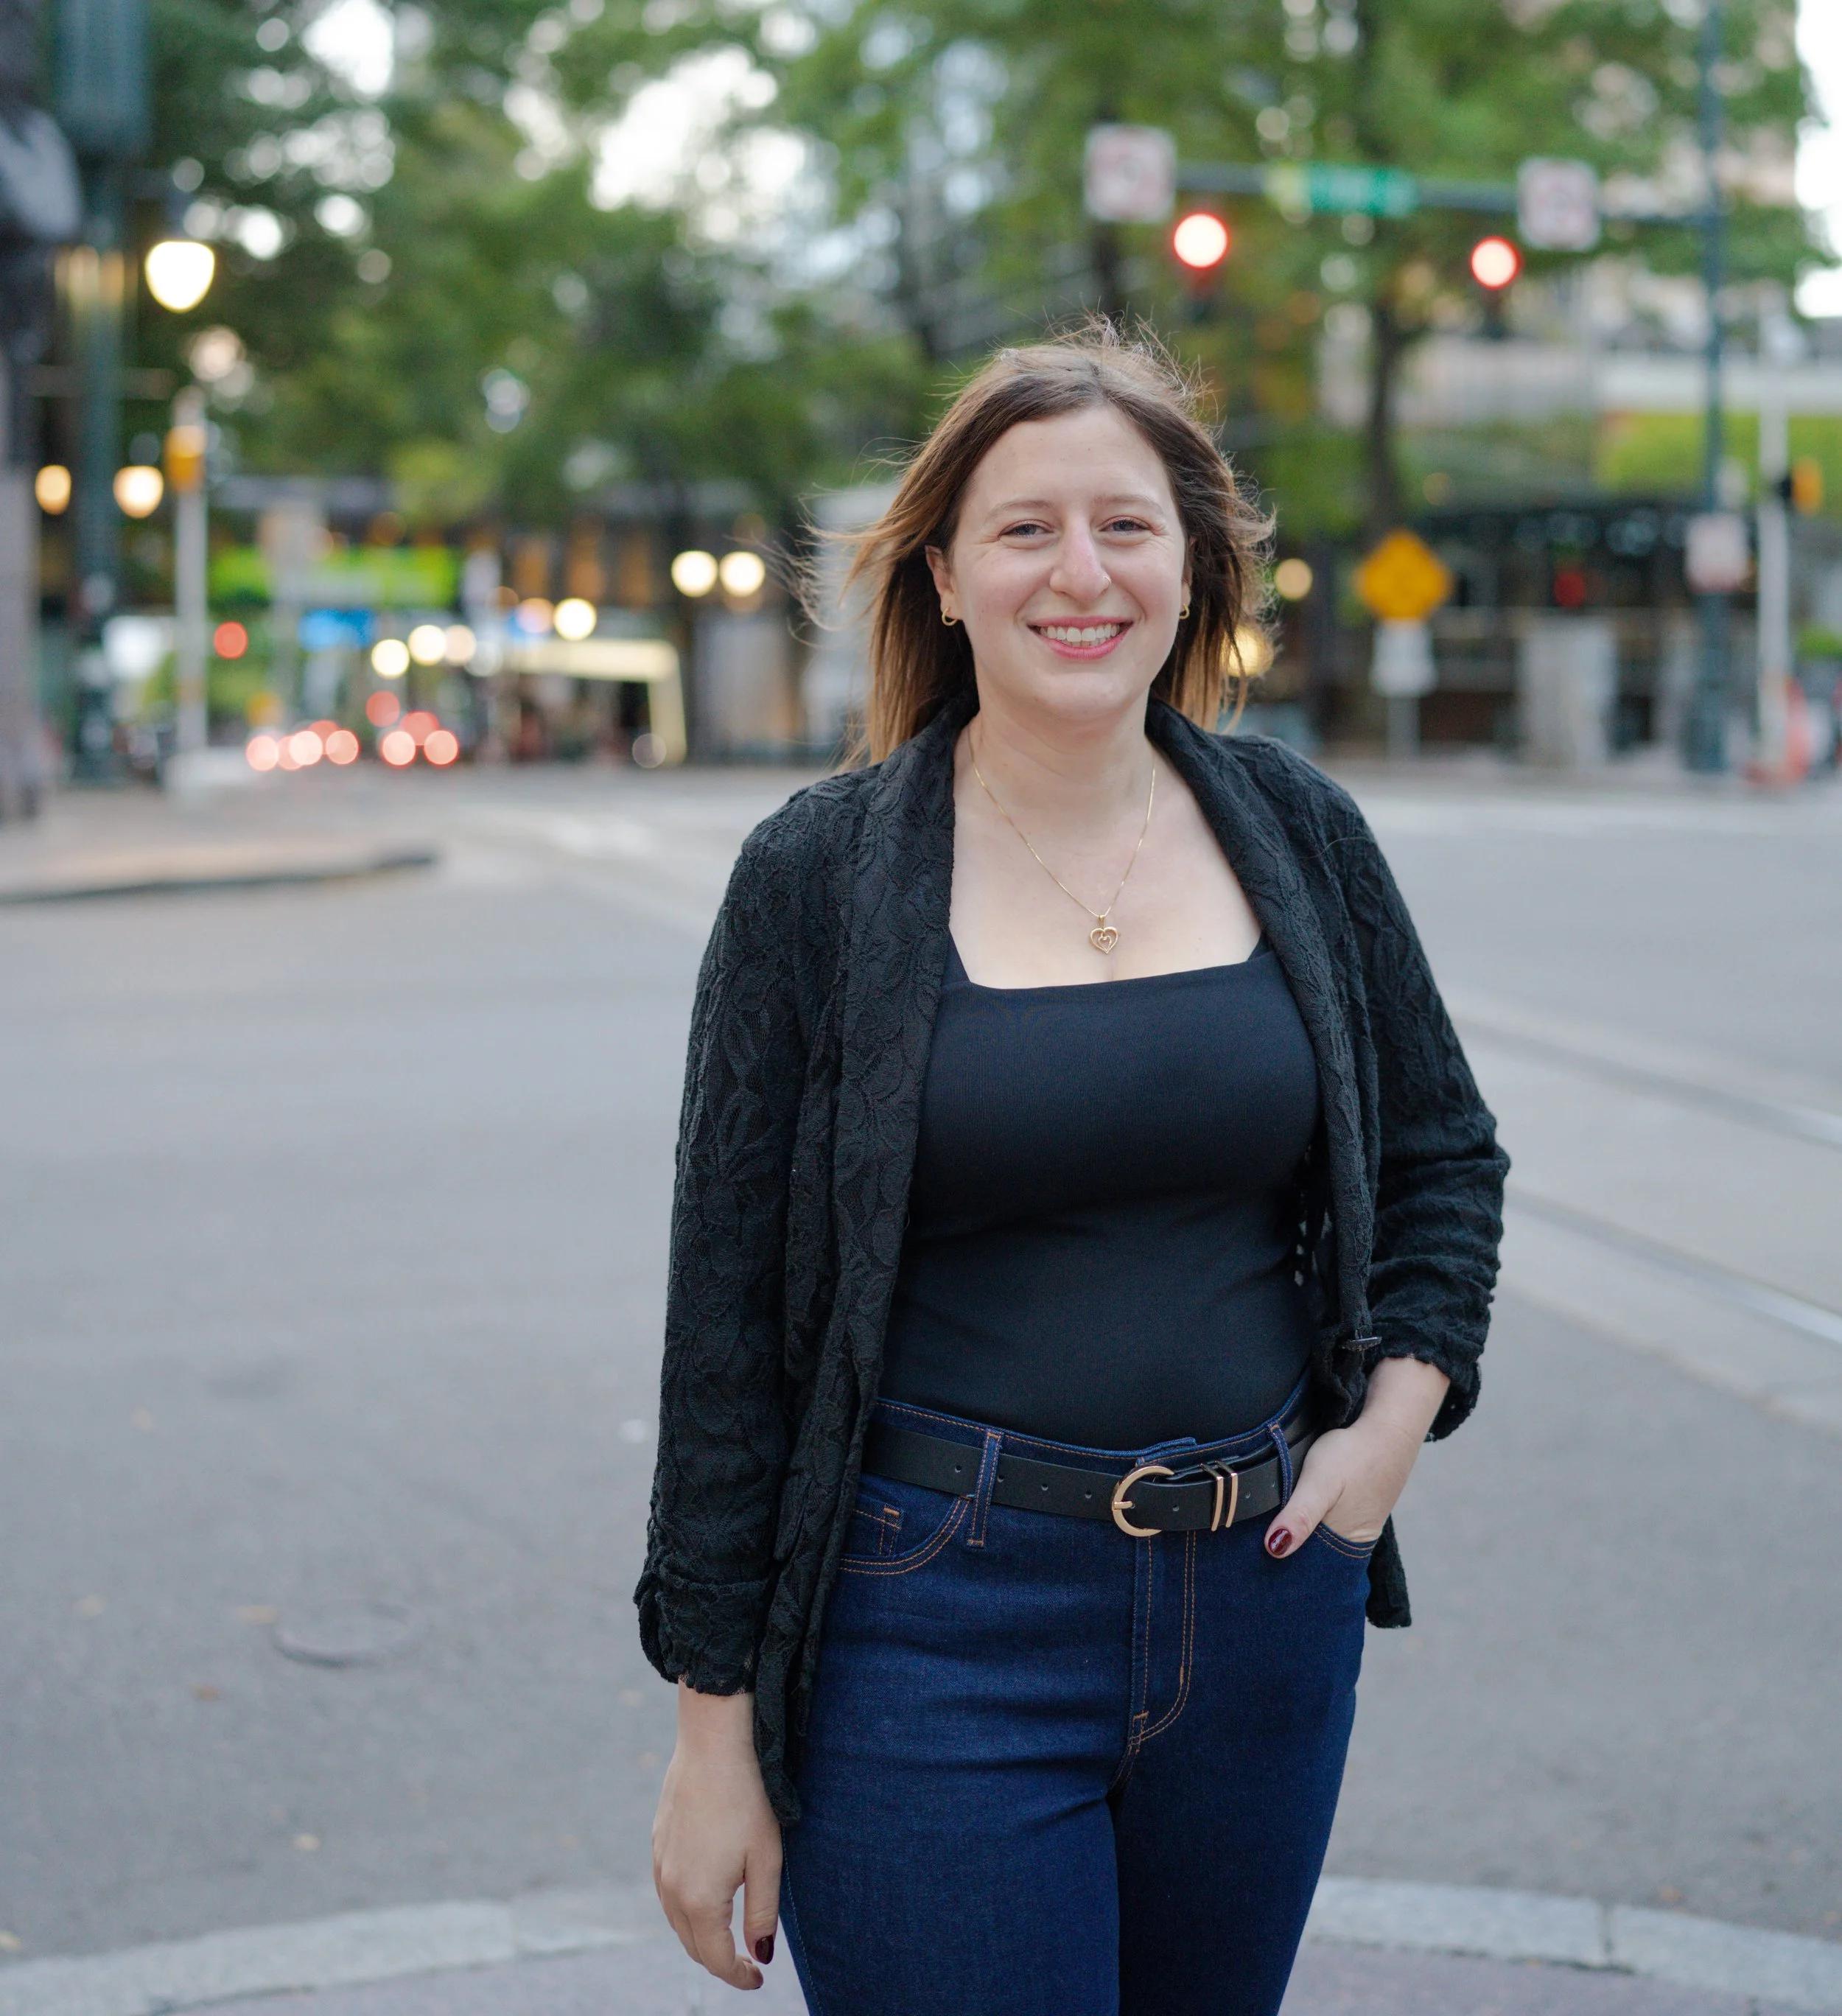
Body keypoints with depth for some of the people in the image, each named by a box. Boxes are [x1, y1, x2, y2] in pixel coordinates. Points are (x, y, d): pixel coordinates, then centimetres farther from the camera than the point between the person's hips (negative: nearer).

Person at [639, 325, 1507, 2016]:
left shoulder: (1296, 831, 3)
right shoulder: (820, 876, -6)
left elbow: (1445, 1153, 17)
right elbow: (729, 1315, -4)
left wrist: (1397, 1416, 0)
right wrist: (715, 1720, -4)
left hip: (1266, 1604, 4)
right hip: (935, 1629, -3)